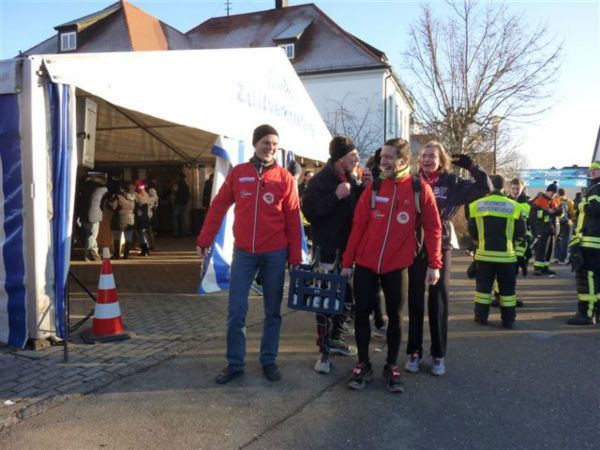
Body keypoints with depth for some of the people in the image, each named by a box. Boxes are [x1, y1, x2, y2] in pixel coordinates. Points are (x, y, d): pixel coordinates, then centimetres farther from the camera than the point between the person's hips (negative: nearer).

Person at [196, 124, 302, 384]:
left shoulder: (284, 177, -1)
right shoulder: (238, 173, 3)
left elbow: (293, 219, -1)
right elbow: (218, 207, 5)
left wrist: (295, 256, -3)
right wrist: (204, 240, 3)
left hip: (275, 253, 0)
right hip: (243, 252, 1)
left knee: (272, 311, 10)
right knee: (236, 311, 3)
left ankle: (269, 361, 25)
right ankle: (235, 363, 18)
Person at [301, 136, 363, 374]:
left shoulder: (351, 179, 11)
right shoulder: (320, 180, -11)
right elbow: (309, 211, -20)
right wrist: (336, 196, -25)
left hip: (348, 248, 8)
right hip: (328, 250, -7)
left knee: (345, 296, 15)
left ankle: (334, 339, 31)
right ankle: (324, 351, 6)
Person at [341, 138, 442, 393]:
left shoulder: (420, 189, -3)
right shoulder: (373, 188, 2)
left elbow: (432, 228, -2)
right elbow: (358, 226, 1)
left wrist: (434, 264, -7)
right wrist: (347, 262, 0)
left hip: (396, 266, -2)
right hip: (365, 264, 2)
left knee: (394, 316, 10)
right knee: (361, 313, 6)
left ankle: (391, 367, 26)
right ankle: (363, 365, 22)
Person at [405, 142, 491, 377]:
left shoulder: (452, 183, 2)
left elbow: (485, 188, 1)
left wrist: (471, 166, -9)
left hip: (440, 248, 0)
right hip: (415, 248, 0)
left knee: (438, 301, 7)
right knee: (415, 301, 7)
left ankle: (439, 355, 19)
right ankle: (414, 352, 18)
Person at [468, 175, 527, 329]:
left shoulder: (477, 205, -2)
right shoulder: (514, 206, -3)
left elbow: (472, 231, 5)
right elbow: (520, 233, 1)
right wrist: (518, 252, 15)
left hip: (485, 253, 0)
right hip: (506, 255, 0)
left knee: (483, 286, 11)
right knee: (507, 288, 10)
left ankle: (481, 317, 15)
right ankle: (508, 320, 16)